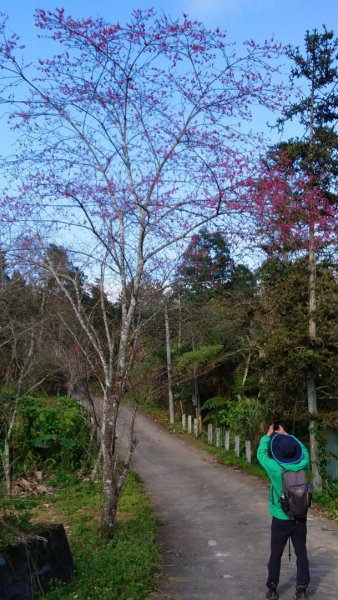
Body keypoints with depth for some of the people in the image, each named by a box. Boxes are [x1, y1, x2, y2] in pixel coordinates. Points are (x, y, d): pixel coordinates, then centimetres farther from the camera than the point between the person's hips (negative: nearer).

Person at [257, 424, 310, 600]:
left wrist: (268, 435, 6)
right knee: (301, 553, 14)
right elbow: (303, 450, 7)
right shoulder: (302, 465, -15)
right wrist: (286, 435, 11)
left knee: (275, 555, 11)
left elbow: (261, 454, -4)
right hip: (300, 519, 2)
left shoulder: (275, 468, -21)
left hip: (281, 519, -2)